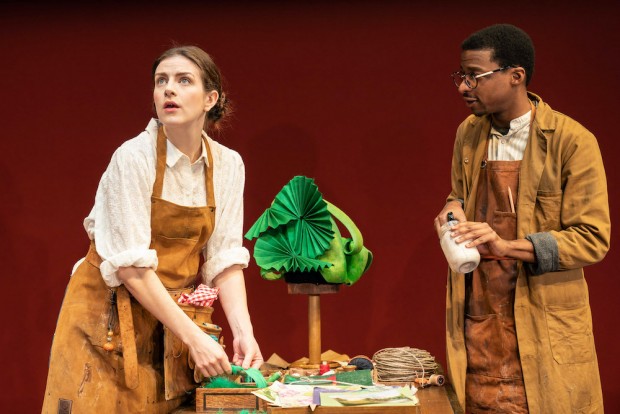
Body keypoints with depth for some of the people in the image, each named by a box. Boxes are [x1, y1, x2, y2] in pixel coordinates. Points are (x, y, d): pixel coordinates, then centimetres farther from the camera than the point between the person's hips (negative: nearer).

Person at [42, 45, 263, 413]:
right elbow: (131, 266, -21)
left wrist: (244, 332, -15)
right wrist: (195, 338, -23)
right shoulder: (134, 158, -17)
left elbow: (225, 259, -2)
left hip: (174, 314, 4)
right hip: (111, 313, -4)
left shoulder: (228, 165, -2)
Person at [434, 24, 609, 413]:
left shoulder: (572, 141, -10)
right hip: (476, 318, 5)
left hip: (543, 322, -4)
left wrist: (508, 246, -24)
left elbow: (593, 238, -12)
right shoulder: (468, 134, 8)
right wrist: (455, 209, 0)